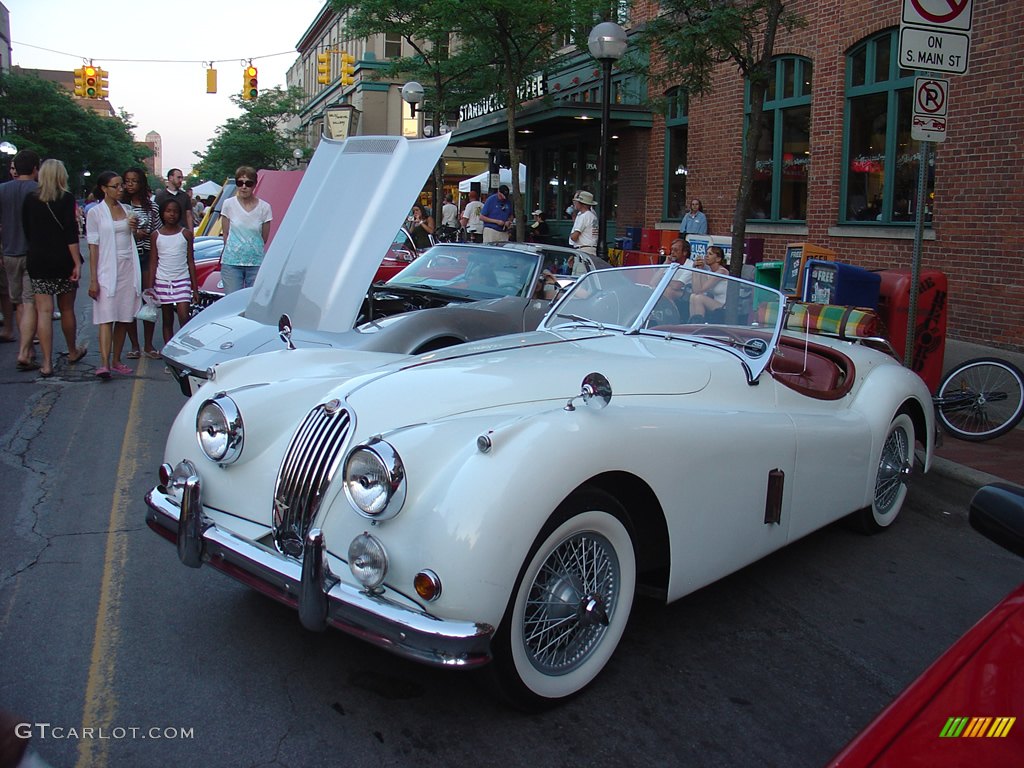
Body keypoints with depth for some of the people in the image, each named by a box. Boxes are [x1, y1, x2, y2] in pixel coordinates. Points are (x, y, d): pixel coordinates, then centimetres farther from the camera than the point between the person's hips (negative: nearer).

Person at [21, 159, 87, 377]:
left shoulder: (30, 200, 4)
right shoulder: (66, 198, -6)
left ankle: (47, 363, -3)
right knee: (67, 309, 13)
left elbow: (26, 231, 10)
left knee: (43, 311, 0)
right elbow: (71, 233, -13)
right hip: (62, 260, -2)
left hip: (37, 261, 2)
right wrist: (77, 262, -12)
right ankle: (73, 352, 29)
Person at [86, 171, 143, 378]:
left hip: (128, 268, 5)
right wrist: (93, 279, -10)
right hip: (107, 270, -5)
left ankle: (116, 361, 13)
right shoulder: (95, 213, -2)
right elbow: (93, 247, -5)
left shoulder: (126, 209, 12)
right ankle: (104, 364, -18)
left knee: (124, 317, 5)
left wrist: (135, 227, 0)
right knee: (107, 317, -12)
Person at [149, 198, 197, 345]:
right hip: (162, 281, 1)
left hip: (182, 280, -1)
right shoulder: (156, 235, 5)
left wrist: (195, 288, 1)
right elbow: (154, 263, 7)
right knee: (167, 321, 6)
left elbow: (191, 261, 5)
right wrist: (150, 287, 1)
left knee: (184, 317, -14)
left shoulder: (186, 234, 3)